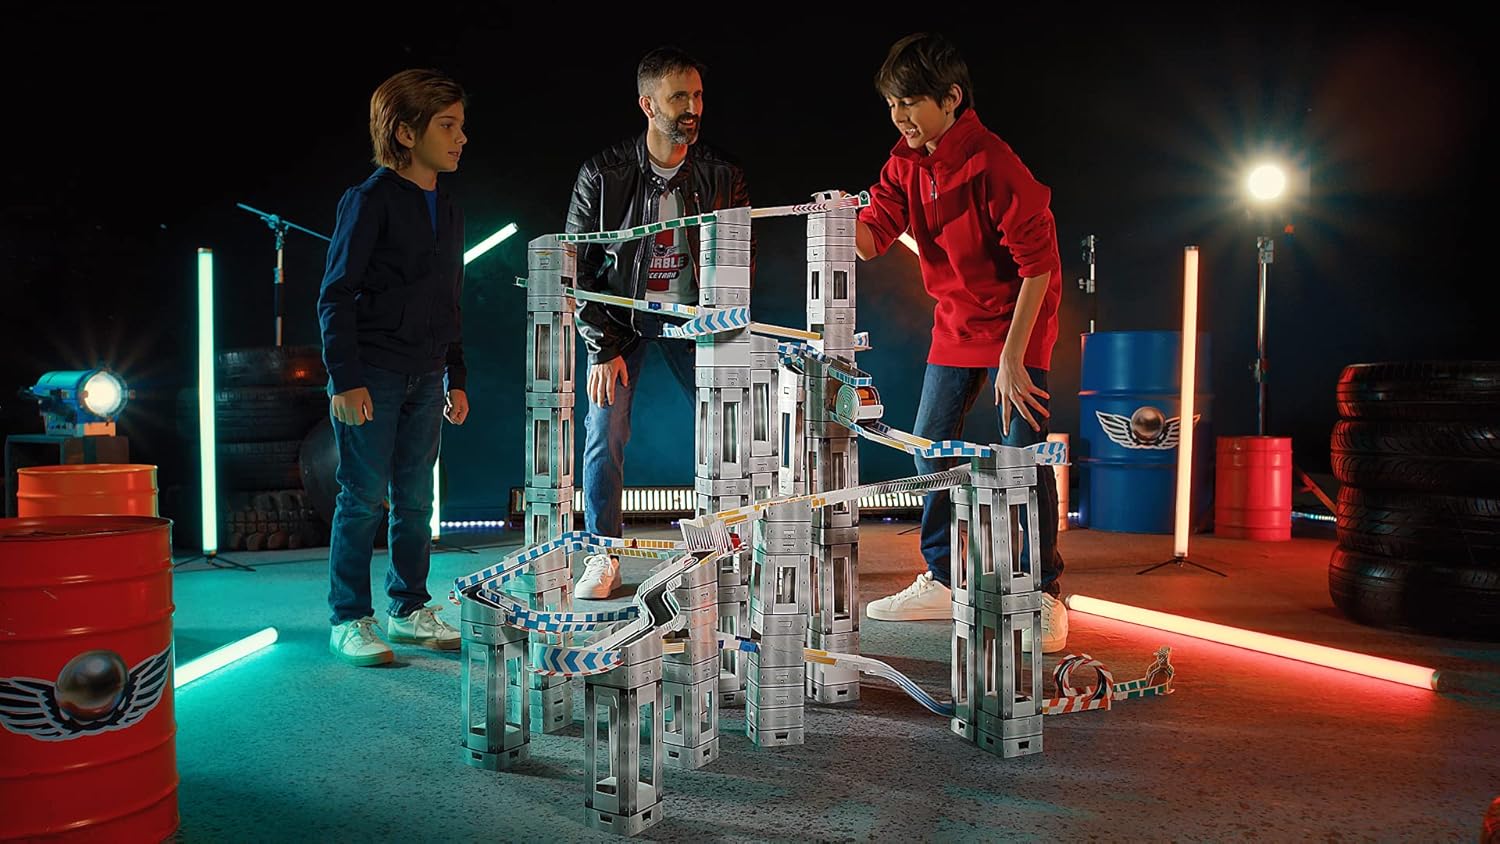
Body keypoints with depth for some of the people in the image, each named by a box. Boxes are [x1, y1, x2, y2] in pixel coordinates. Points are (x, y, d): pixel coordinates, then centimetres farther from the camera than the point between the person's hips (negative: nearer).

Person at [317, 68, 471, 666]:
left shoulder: (447, 211, 14)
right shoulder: (370, 200, -8)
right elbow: (336, 295, -9)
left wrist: (455, 379, 15)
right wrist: (346, 380, -15)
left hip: (425, 378, 6)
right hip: (372, 375, -6)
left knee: (416, 498, 10)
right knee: (364, 498, -1)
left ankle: (409, 609, 21)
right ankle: (349, 620, 11)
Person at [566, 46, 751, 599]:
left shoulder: (722, 175, -3)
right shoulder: (603, 174, -8)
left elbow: (743, 259, 4)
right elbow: (577, 265, -6)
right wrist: (602, 347, -11)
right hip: (620, 317, -1)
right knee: (605, 433, -7)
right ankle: (603, 558, 9)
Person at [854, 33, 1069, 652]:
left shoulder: (994, 165, -24)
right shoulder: (906, 163, -1)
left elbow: (1039, 265, -22)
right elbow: (872, 238, -6)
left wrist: (1012, 359, -24)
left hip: (1017, 317, -8)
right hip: (956, 322, 8)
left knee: (1021, 455, -11)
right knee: (929, 446, 8)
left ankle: (1044, 597, 4)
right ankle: (939, 583, 22)